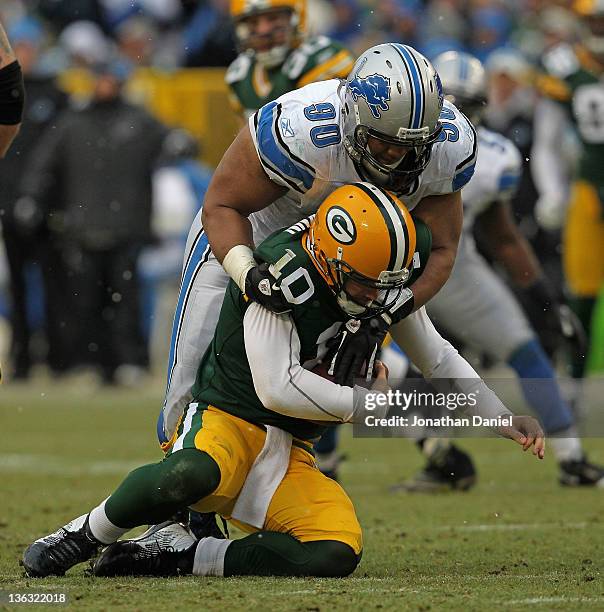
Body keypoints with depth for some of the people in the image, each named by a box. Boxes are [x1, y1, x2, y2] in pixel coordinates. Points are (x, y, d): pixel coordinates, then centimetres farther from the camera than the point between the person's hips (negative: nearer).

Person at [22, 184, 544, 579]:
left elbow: (436, 354, 21)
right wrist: (364, 404, -9)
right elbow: (277, 388, -21)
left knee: (336, 555, -23)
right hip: (228, 422, -7)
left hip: (289, 456, 7)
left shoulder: (378, 283, 4)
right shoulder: (284, 276, -19)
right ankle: (83, 536, -15)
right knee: (191, 476, -43)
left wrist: (502, 419, 19)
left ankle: (178, 553, -11)